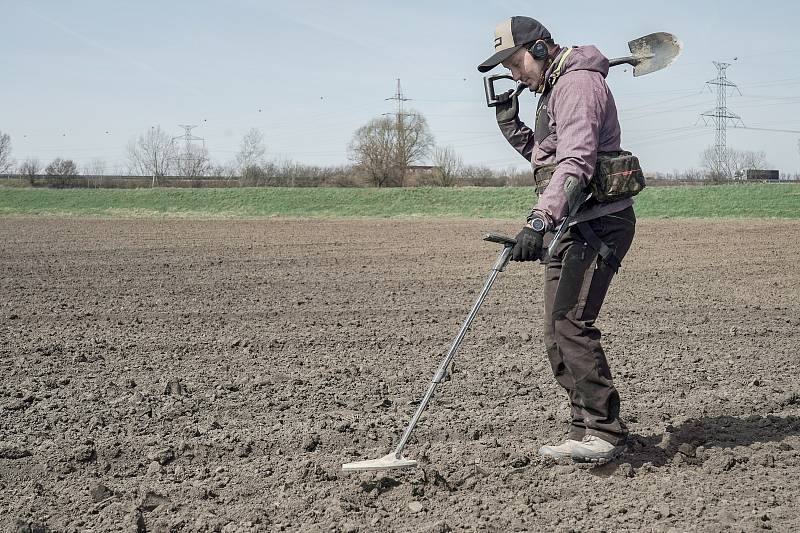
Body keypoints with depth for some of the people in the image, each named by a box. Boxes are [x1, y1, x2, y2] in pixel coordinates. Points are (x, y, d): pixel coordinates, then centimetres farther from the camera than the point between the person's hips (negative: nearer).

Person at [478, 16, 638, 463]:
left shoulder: (578, 82, -10)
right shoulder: (553, 91, 23)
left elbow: (576, 161, -23)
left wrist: (540, 220, -33)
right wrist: (513, 127, 14)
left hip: (597, 222, -10)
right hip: (568, 228, 10)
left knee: (571, 324, -18)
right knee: (557, 336, 7)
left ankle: (606, 432, -12)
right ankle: (586, 432, 12)